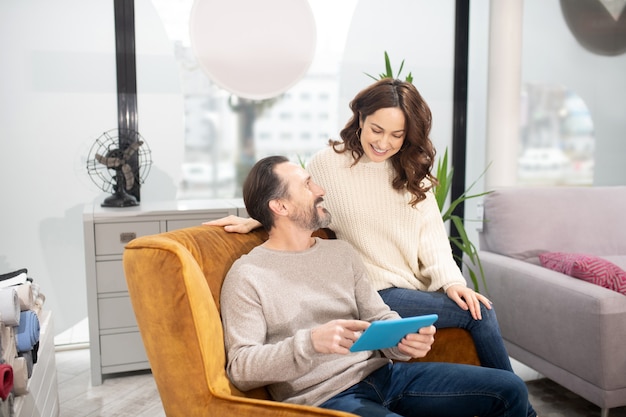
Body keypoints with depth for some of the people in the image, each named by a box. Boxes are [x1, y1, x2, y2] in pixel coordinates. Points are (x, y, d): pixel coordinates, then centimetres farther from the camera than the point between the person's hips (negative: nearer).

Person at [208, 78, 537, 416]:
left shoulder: (412, 169, 8)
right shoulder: (328, 163, -6)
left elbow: (430, 231, 2)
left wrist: (450, 280, -11)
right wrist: (254, 220, -12)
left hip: (420, 286, 5)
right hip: (377, 292, -5)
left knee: (478, 307, -16)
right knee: (478, 314, -13)